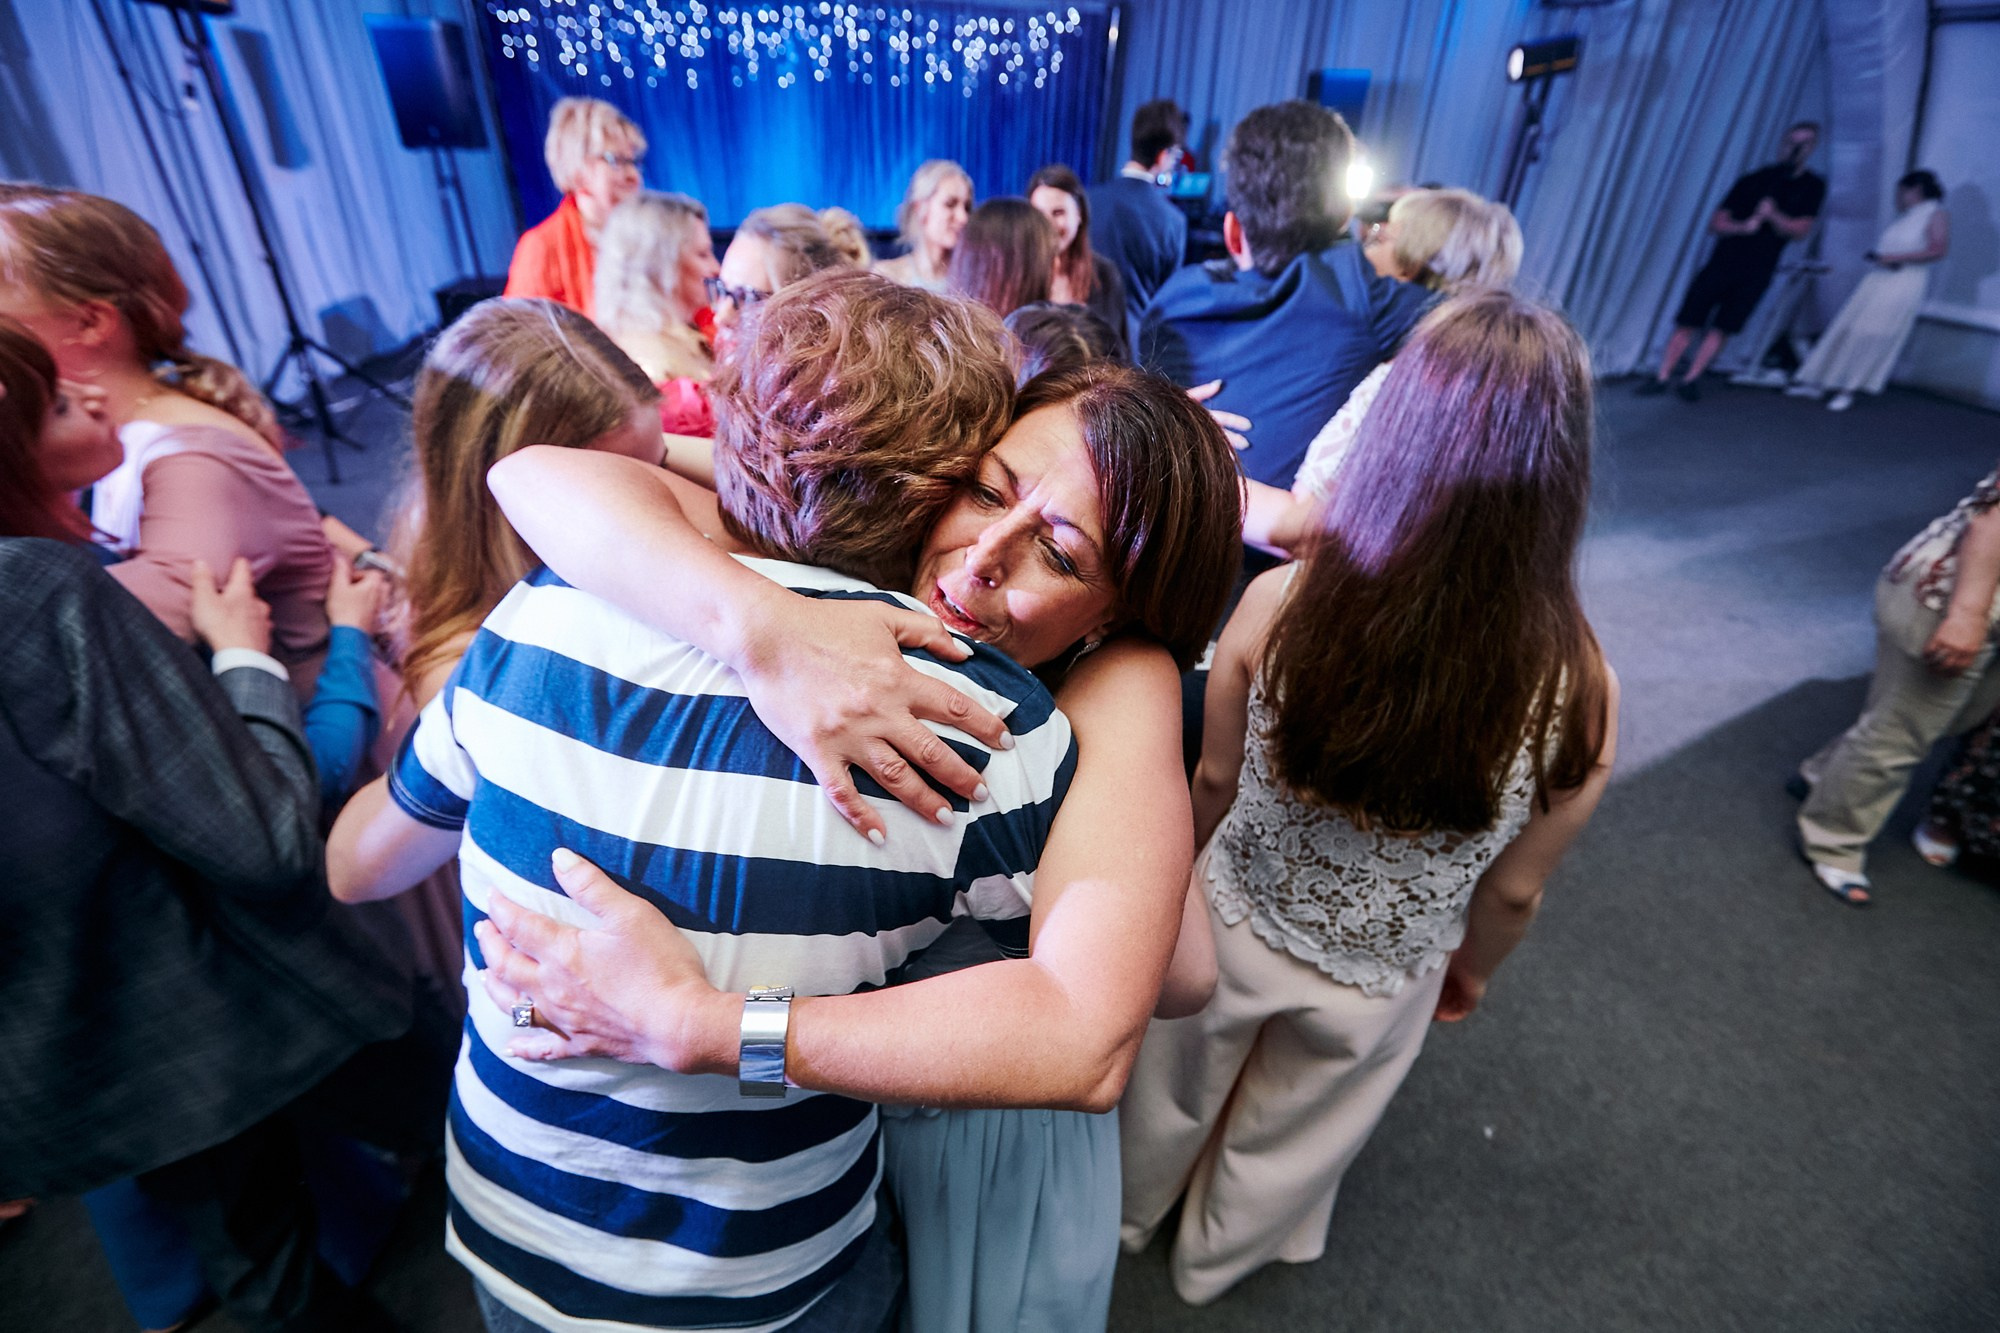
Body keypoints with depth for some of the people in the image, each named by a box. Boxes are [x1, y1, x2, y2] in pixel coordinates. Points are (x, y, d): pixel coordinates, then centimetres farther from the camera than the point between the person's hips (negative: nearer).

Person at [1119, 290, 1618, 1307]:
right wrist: (1470, 973, 10)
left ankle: (1133, 1212, 64)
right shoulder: (1577, 692, -28)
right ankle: (1217, 1258, 63)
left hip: (1232, 927, 0)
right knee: (1289, 1139, 32)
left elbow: (1215, 780, -13)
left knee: (1178, 1090, 32)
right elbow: (1514, 892, -12)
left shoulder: (1280, 603, -30)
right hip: (1378, 986, 1)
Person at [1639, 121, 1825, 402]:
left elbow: (1800, 229, -2)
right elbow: (1715, 223, 1)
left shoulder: (1813, 186, 6)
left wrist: (1773, 215, -20)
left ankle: (1690, 380, 1)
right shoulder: (1753, 180, 5)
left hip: (1757, 272, 1)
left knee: (1722, 329, -4)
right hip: (1723, 261, -1)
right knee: (1688, 323, -6)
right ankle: (1662, 378, -1)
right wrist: (1743, 226, -19)